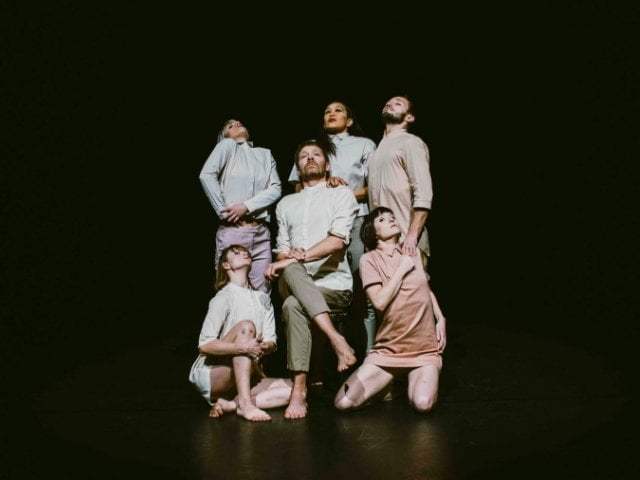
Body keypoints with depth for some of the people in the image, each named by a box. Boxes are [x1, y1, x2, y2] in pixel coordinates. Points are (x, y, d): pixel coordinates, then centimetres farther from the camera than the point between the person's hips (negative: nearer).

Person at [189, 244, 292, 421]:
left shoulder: (262, 299, 10)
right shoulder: (223, 298, -10)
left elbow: (271, 342, 4)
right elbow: (204, 345, -20)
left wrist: (264, 347, -21)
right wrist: (243, 347, -34)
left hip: (244, 378, 6)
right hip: (211, 375, -6)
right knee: (245, 327, -28)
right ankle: (244, 404, -34)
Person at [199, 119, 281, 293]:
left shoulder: (266, 154, 19)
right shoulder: (227, 145, 9)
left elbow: (276, 188, 6)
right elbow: (207, 175, -6)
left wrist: (246, 206, -8)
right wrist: (223, 211, -10)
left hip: (261, 232, 3)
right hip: (232, 230, -3)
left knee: (262, 293, -2)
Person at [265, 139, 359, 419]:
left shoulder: (341, 195, 8)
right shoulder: (286, 204, 23)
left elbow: (337, 240, -9)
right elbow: (282, 249, 15)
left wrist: (300, 256, -20)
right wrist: (288, 257, -10)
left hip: (334, 283, -3)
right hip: (296, 284, 4)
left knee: (293, 306, -34)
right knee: (290, 271, -34)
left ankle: (299, 390, -33)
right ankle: (336, 340, -37)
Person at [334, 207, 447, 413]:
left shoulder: (413, 253, 11)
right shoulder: (370, 259, -4)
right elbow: (379, 302, -17)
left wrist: (441, 319, 11)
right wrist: (401, 270, -11)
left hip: (425, 347, 2)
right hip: (389, 348, -1)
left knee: (423, 404, -26)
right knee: (343, 402, -14)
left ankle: (414, 380, 10)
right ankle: (390, 381, 14)